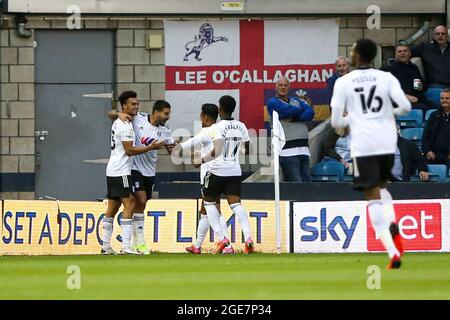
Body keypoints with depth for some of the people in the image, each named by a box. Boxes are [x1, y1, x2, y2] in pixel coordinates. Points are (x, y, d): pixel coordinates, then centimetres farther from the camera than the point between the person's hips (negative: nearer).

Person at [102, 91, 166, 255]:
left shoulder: (117, 123, 15)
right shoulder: (126, 126, -15)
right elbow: (129, 150, -19)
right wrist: (150, 147, -16)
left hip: (112, 170, 10)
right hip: (121, 171, -10)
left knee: (113, 207, 11)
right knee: (129, 205, -12)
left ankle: (106, 246, 13)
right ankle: (126, 246, -19)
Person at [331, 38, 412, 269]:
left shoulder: (343, 83, 2)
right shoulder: (386, 78, 5)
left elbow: (336, 122, 1)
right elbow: (405, 106, -6)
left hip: (363, 145, -3)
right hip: (387, 143, 3)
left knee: (373, 198, -2)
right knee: (381, 187, 27)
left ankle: (393, 252, -15)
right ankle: (392, 225, -1)